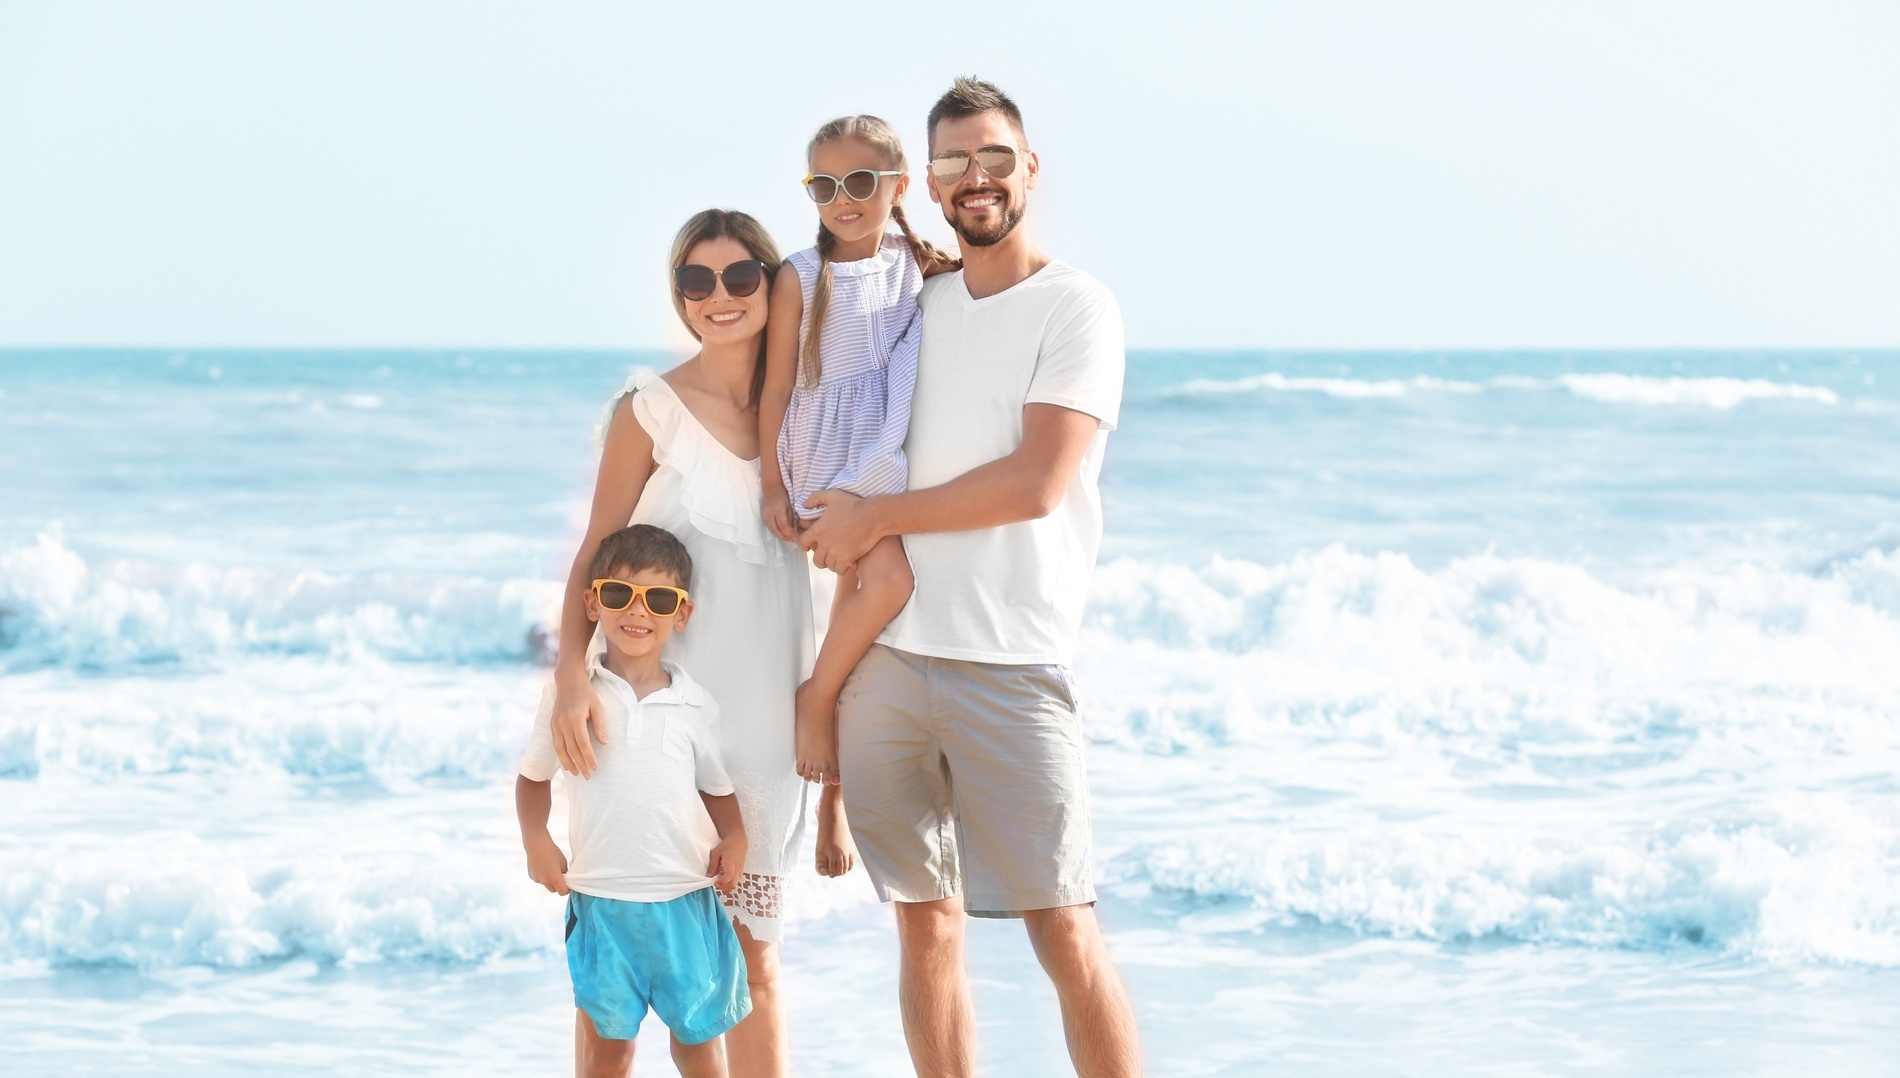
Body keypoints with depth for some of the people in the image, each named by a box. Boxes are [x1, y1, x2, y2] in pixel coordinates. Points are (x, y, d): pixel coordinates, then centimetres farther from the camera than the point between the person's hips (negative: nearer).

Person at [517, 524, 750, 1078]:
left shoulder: (695, 704, 4)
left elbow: (718, 787, 14)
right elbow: (534, 776, 10)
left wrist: (733, 840, -5)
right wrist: (536, 842, -6)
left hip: (686, 897, 1)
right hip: (601, 900, -1)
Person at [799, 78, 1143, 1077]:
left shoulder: (1075, 309, -2)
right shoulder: (914, 303, 14)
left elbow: (1036, 484, -13)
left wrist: (873, 517, -7)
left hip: (1008, 663, -5)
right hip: (885, 653, 5)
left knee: (1064, 931, -8)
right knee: (926, 926, 8)